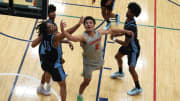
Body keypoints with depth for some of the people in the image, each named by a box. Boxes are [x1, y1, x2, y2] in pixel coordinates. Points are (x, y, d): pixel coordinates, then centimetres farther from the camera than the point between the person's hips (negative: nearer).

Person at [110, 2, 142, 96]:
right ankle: (120, 72, 57)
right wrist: (117, 34, -3)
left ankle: (138, 88, 16)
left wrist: (114, 39, -19)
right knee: (118, 56, 28)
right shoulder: (128, 20, -9)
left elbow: (125, 43, -31)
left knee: (131, 69, -2)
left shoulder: (131, 26, -38)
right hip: (128, 45, 10)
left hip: (133, 49, -10)